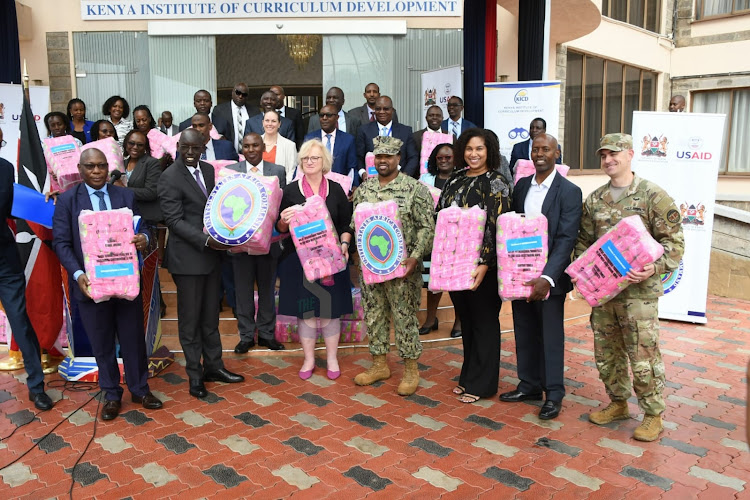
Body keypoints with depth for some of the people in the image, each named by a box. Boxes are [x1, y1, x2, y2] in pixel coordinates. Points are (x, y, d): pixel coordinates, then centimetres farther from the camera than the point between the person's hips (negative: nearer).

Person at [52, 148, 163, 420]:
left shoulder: (126, 196, 6)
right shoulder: (67, 200, 1)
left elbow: (140, 228, 7)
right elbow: (61, 242, -4)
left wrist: (144, 239, -18)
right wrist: (78, 274, -18)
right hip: (91, 283, -1)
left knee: (134, 338, 10)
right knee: (102, 344, 10)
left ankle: (139, 389, 27)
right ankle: (111, 395, 26)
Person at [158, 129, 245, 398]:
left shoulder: (208, 170, 9)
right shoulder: (169, 178, -12)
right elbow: (175, 221, -16)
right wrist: (206, 241, -25)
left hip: (211, 254, 7)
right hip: (187, 257, -6)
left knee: (211, 315, 16)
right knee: (190, 318, 6)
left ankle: (213, 366, 29)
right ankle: (195, 374, 19)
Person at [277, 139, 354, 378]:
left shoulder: (336, 190, 4)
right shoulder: (291, 191, 3)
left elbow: (347, 224, 7)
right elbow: (281, 228, 5)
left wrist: (344, 245, -10)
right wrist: (284, 221, -18)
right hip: (300, 258, 0)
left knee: (330, 309, 6)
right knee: (305, 309, 6)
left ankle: (332, 358, 22)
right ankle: (309, 359, 22)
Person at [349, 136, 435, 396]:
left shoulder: (415, 188, -7)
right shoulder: (363, 189, 10)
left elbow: (426, 228, -10)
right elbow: (354, 223, 16)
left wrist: (415, 257, -19)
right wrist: (345, 242, -1)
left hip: (402, 267, -5)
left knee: (405, 317, 2)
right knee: (373, 315, 12)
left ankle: (411, 369, 17)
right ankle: (379, 364, 27)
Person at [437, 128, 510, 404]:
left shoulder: (496, 184, -9)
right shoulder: (454, 181, 9)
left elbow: (497, 228, -15)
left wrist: (485, 264, -22)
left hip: (482, 266, -6)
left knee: (484, 322, 6)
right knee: (465, 320, 16)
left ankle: (481, 384, 18)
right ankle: (469, 376, 30)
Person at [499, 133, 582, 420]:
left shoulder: (569, 192, -8)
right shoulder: (521, 186, 9)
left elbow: (566, 240, -16)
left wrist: (547, 278, -26)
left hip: (549, 275, -5)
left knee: (551, 335, 5)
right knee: (524, 332, 14)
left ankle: (553, 394, 19)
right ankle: (529, 385, 30)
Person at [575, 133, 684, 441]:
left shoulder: (653, 195, -6)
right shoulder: (594, 200, 10)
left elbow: (674, 241, -8)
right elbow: (584, 241, 16)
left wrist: (655, 268, -22)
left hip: (638, 290, -5)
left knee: (643, 355, -1)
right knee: (606, 352, 14)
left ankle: (653, 415, 17)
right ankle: (618, 403, 33)